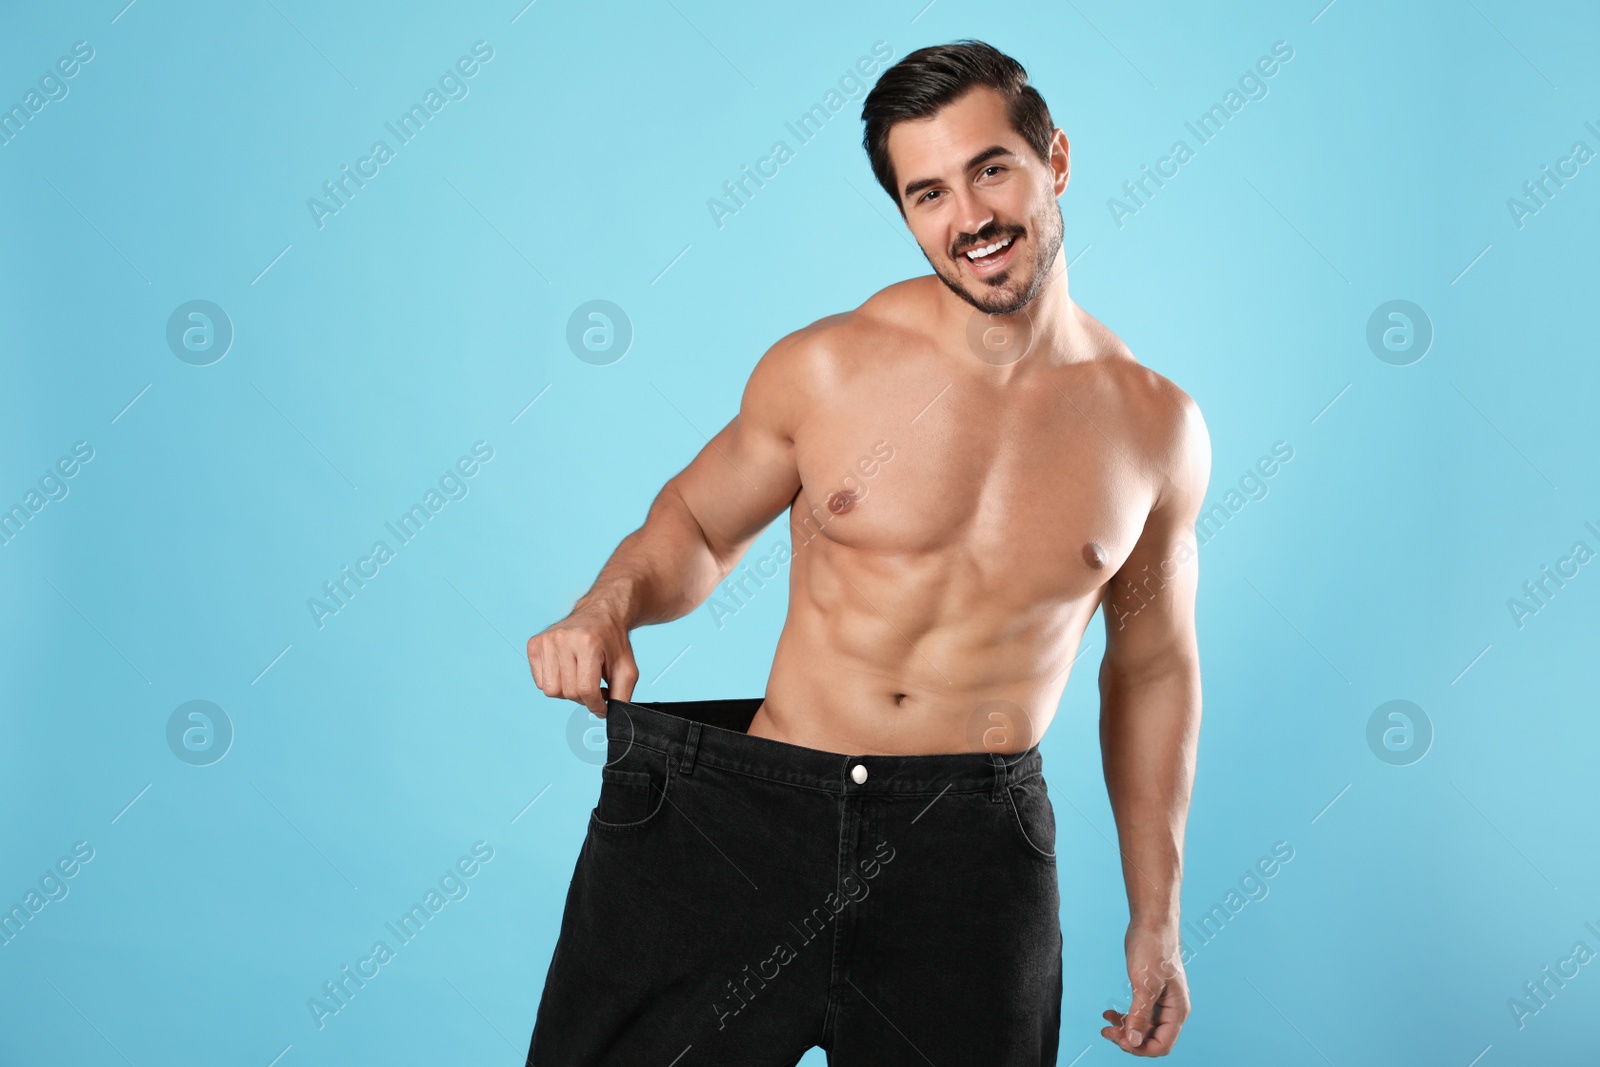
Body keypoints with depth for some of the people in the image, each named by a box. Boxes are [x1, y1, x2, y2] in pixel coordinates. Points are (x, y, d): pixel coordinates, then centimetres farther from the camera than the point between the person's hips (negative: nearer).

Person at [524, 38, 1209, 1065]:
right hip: (752, 821, 0)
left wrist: (1157, 917, 13)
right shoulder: (827, 368, -4)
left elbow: (1152, 668, 11)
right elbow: (700, 520, 11)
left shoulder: (1155, 426, 0)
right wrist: (612, 601, -12)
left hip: (976, 851, 1)